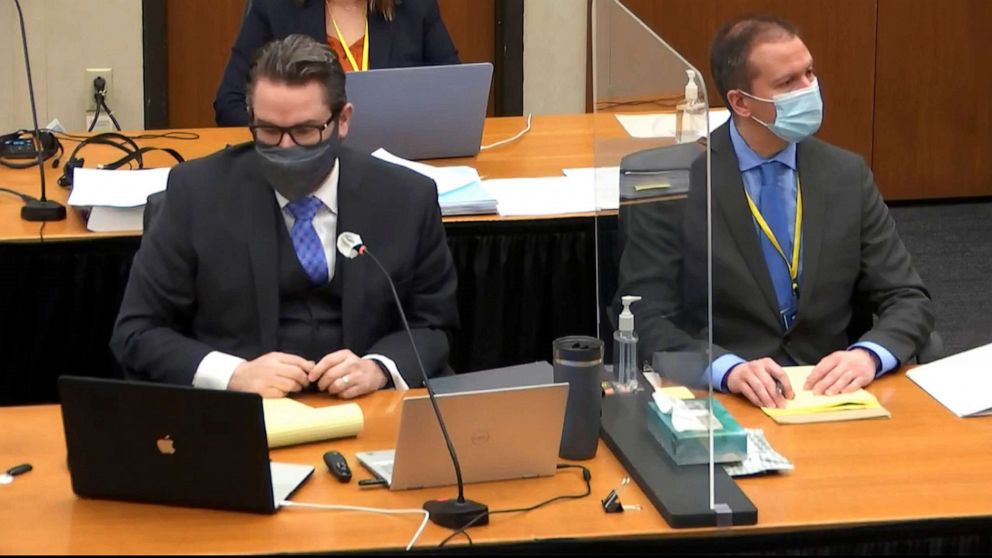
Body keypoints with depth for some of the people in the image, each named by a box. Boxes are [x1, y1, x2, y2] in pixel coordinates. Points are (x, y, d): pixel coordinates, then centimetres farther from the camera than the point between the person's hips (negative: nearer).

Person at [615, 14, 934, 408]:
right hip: (718, 398, -3)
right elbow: (646, 320, -8)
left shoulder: (847, 176, 6)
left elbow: (908, 302, 6)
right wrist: (728, 368, -26)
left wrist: (868, 355, -15)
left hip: (829, 394, 3)